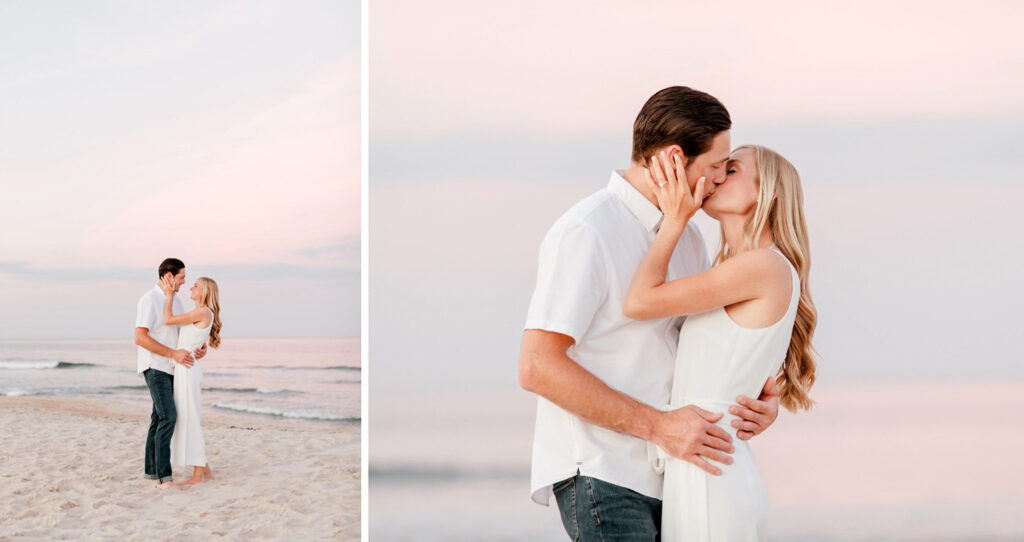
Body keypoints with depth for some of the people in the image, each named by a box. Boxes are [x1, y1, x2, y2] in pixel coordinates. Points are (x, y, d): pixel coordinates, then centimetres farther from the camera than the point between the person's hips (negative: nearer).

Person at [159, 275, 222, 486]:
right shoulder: (200, 315, 17)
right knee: (188, 422, 11)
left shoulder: (203, 312, -12)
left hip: (187, 371, -10)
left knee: (189, 421, -7)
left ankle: (198, 474, -3)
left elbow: (168, 320, -14)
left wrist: (169, 294, -4)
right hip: (186, 371, 10)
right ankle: (205, 470, 15)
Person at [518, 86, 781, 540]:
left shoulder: (686, 238, 12)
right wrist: (658, 426, -21)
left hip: (662, 477, 8)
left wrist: (763, 398, -3)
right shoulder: (585, 232, -15)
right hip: (597, 473, -8)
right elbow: (537, 368, -20)